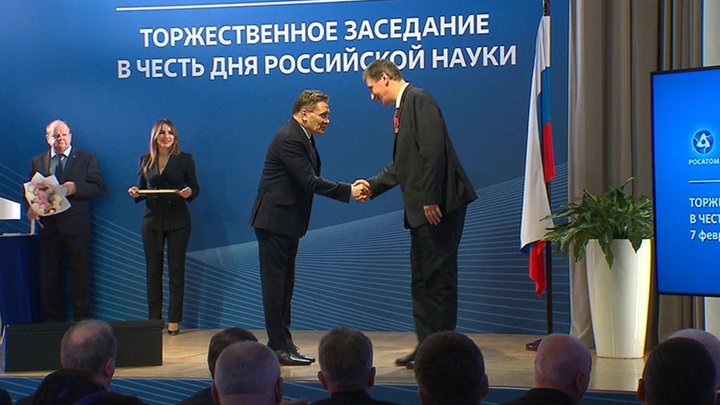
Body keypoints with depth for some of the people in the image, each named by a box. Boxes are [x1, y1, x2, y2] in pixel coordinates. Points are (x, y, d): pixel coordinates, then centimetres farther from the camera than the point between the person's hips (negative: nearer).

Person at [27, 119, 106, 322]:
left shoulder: (87, 160, 4)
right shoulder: (38, 161, 13)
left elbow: (99, 188, -3)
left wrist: (75, 188, -18)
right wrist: (31, 207, -10)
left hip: (76, 225, -3)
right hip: (48, 225, 3)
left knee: (80, 273, 0)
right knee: (49, 275, 7)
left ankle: (82, 319, 7)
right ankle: (52, 319, 15)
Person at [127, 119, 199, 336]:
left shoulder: (185, 159, 3)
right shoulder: (145, 160, 10)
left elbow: (195, 188, 3)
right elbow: (141, 188, 14)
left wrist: (188, 193, -18)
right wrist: (135, 193, -8)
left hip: (177, 220, -2)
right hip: (152, 219, 2)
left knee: (176, 270, -3)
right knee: (153, 270, 3)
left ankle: (174, 320, 1)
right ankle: (154, 320, 9)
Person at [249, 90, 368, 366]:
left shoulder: (302, 137, 13)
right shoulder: (289, 139, -19)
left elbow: (310, 181, 15)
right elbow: (309, 182, -24)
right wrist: (348, 191, -22)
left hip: (286, 222, 11)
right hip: (274, 221, -11)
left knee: (284, 285, 14)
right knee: (275, 284, -6)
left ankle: (282, 345, 20)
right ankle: (279, 347, -3)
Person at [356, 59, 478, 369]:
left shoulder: (419, 100, -11)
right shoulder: (403, 108, 19)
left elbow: (433, 151, -21)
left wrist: (430, 198, -24)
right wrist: (372, 186, 22)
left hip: (438, 206, -10)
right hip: (421, 208, 11)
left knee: (438, 276, -5)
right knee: (422, 278, 13)